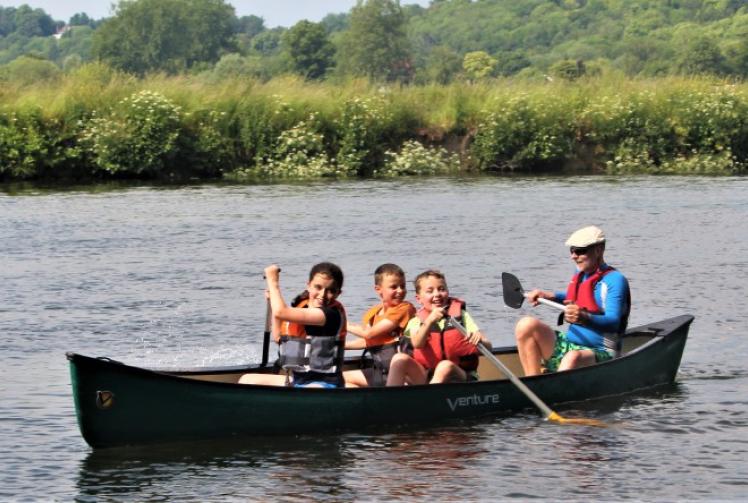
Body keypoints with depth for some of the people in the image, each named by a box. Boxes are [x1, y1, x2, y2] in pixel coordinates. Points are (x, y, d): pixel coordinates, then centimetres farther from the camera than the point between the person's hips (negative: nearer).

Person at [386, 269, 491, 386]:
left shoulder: (461, 315, 11)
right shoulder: (416, 321, 11)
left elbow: (487, 347, 3)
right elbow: (417, 344, -12)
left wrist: (480, 340, -22)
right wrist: (429, 321, -28)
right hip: (424, 378, 1)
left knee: (445, 365, -35)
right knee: (400, 358, -23)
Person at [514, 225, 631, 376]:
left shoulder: (615, 280, -11)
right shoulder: (580, 274, 14)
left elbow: (613, 323, -25)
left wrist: (584, 318, -43)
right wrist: (549, 296, 20)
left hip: (598, 354, -8)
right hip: (567, 345, 8)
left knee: (573, 358, -42)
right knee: (527, 325, -13)